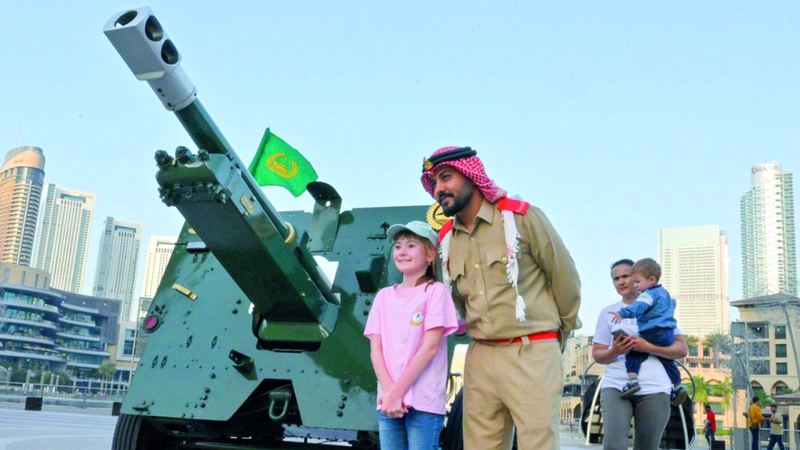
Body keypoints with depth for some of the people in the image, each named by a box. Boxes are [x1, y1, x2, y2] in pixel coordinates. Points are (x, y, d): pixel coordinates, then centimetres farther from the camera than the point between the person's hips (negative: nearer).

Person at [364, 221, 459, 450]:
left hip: (424, 402, -4)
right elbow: (376, 349, 5)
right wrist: (389, 392, -10)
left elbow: (430, 347, -9)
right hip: (388, 401, 4)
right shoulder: (384, 296, 12)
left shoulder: (435, 291, -1)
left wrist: (397, 392, -12)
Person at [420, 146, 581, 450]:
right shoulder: (446, 240, 9)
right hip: (479, 357, 5)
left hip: (532, 354, -5)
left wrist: (560, 333, 11)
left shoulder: (522, 217, -6)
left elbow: (566, 279, 2)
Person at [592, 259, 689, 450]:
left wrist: (646, 346, -13)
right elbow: (597, 354, 11)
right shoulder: (608, 312, 12)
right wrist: (614, 352, -12)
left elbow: (682, 349, 2)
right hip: (615, 385, 1)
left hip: (653, 388, 0)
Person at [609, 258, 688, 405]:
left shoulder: (649, 294, -12)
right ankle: (677, 385, 26)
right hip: (669, 334, 10)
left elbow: (639, 306, -32)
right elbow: (672, 303, 41)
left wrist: (623, 313, -46)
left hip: (653, 333, -10)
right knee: (667, 360, 25)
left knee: (633, 352, -9)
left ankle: (632, 379, -23)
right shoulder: (664, 293, 19)